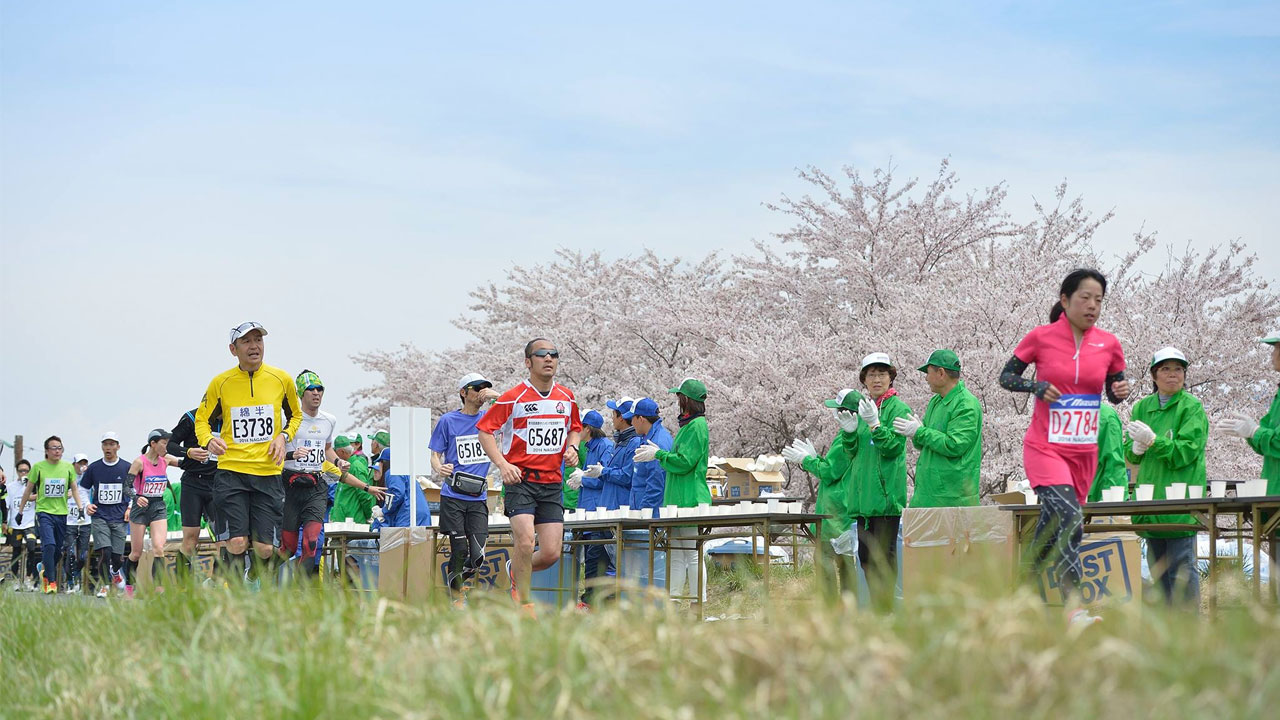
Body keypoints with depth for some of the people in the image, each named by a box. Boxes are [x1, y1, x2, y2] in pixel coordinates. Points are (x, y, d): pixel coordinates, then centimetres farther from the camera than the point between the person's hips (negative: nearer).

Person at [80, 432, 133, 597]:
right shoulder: (93, 468, 5)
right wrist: (87, 505, 1)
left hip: (119, 518, 0)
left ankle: (116, 572, 35)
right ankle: (104, 585, 1)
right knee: (104, 552, -16)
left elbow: (135, 491, 14)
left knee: (117, 557, 0)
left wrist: (130, 508, 1)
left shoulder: (126, 468, 3)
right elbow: (84, 489, 17)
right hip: (99, 517, 0)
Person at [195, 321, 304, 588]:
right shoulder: (220, 383, 1)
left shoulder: (281, 379, 5)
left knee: (265, 549, -3)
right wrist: (208, 440, -8)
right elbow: (202, 419, 13)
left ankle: (256, 582, 29)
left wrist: (284, 436, 2)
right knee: (236, 543, -13)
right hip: (231, 471, -1)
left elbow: (295, 415, 22)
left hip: (268, 474, 1)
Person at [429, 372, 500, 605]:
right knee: (459, 550, -5)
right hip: (453, 496, -2)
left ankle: (462, 583, 19)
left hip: (478, 498, 2)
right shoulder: (448, 420, 3)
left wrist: (497, 396, -10)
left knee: (478, 555, -7)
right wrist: (439, 468, -17)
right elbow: (435, 455, 6)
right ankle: (457, 600, 6)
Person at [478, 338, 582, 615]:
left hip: (552, 484, 4)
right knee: (525, 541, -21)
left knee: (551, 553, -3)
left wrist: (572, 447, 5)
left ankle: (515, 570, 29)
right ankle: (523, 605, -6)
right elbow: (485, 430, -2)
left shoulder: (567, 398, 10)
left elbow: (575, 428, 27)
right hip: (520, 479, -4)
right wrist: (502, 464, -15)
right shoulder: (513, 398, -5)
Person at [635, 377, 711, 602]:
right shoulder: (687, 425, 19)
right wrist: (658, 453, 16)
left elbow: (684, 463, -16)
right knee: (675, 556, 8)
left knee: (693, 555, -9)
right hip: (678, 500, 10)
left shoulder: (697, 426, -11)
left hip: (691, 501, -10)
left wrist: (659, 454, -7)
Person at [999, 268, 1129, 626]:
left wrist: (1121, 392, -7)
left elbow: (1114, 391, 16)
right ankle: (1073, 607, -30)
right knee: (1069, 517, -23)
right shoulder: (1041, 338, -5)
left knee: (1052, 524, 13)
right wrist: (1038, 387, -14)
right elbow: (1006, 376, 4)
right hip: (1045, 447, -5)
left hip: (1084, 451, 5)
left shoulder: (1109, 344, 4)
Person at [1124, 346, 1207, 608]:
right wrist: (1136, 449, -10)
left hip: (1181, 500, -6)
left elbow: (1187, 451, -12)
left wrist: (1153, 441, -22)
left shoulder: (1192, 407, -3)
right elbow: (1129, 452, 13)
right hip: (1150, 498, 6)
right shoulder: (1142, 407, 13)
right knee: (1157, 566, 10)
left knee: (1181, 568, -9)